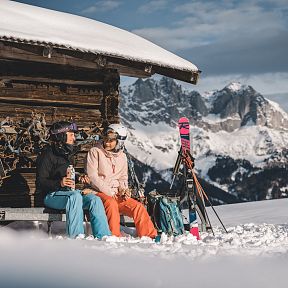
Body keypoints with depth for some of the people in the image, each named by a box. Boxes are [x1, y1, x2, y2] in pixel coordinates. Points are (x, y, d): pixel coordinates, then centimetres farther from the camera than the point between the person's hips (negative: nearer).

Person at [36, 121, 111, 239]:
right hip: (52, 195, -8)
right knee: (75, 195, -37)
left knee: (95, 199, -18)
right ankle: (76, 237, -40)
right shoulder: (47, 155, -7)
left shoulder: (67, 154, 21)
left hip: (69, 192, 8)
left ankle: (103, 237, -26)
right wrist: (59, 183, -29)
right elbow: (40, 184, -13)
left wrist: (79, 178, 13)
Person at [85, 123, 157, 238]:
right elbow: (92, 176, -9)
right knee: (111, 203, -36)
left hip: (117, 194, 5)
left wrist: (123, 188, -1)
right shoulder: (95, 152, -2)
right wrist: (109, 192, -15)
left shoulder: (122, 156, 14)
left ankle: (150, 236, -15)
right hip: (99, 192, -5)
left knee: (138, 207, -15)